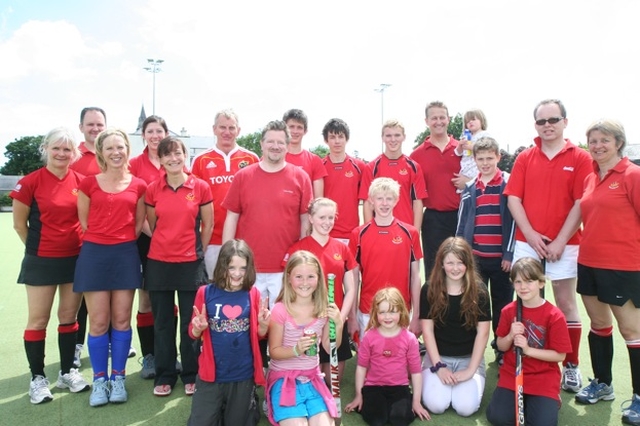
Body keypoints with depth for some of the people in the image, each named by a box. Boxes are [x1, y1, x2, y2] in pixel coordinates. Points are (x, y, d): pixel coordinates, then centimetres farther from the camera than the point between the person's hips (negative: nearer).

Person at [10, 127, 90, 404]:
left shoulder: (81, 182, -1)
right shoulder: (30, 182, -9)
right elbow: (19, 223, -1)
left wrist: (84, 246, 4)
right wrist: (38, 247, 5)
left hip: (76, 258, 3)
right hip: (42, 261, -3)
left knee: (69, 317, 13)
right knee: (38, 320, 6)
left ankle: (67, 372, 27)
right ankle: (38, 378, 21)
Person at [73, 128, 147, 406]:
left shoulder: (138, 186, 4)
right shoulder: (89, 183, 2)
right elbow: (83, 221, 8)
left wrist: (122, 243, 2)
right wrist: (101, 241, 3)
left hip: (126, 255, 1)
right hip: (94, 254, 0)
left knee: (121, 319, 6)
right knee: (98, 321, 3)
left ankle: (118, 378, 20)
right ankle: (99, 380, 17)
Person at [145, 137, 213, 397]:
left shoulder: (200, 187, -3)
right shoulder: (152, 189, 2)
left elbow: (208, 225, 4)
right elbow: (152, 225, 12)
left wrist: (197, 251, 6)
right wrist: (165, 245, 11)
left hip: (190, 263, -2)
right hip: (159, 263, 2)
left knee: (190, 322, 7)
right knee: (162, 322, 11)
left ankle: (191, 375, 23)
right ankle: (164, 376, 25)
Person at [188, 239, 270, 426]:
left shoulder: (253, 294, -6)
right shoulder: (206, 292, -9)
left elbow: (260, 335, 3)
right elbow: (193, 333, 1)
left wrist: (263, 325, -17)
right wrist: (198, 328, -21)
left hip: (243, 375, 1)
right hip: (211, 374, 0)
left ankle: (249, 404, 45)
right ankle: (218, 408, 32)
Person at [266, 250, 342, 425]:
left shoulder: (323, 309, -3)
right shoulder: (280, 310, -15)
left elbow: (330, 348, 5)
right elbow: (274, 351, -8)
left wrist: (338, 324, -11)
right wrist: (296, 350, -26)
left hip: (312, 378, 3)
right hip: (284, 378, -3)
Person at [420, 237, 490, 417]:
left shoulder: (479, 291, -7)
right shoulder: (429, 290, -7)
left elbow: (482, 333, -7)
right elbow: (427, 330, -6)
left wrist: (471, 370, -12)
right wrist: (439, 366, -12)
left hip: (469, 358, 0)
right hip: (438, 357, 0)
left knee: (466, 408, -20)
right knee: (436, 405, -20)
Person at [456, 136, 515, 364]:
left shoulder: (509, 184, -2)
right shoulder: (469, 187, 8)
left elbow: (514, 219, -5)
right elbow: (462, 222, 9)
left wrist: (509, 253, -9)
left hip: (501, 256, -2)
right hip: (474, 256, 3)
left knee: (502, 303, 9)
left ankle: (502, 348, 23)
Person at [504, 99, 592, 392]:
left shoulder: (580, 158, 0)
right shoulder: (525, 158, 7)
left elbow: (581, 203, -6)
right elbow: (513, 198, 1)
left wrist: (560, 241, -12)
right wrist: (531, 235, -9)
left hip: (564, 244, -2)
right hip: (527, 242, 2)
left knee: (566, 304, 6)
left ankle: (572, 366, 18)